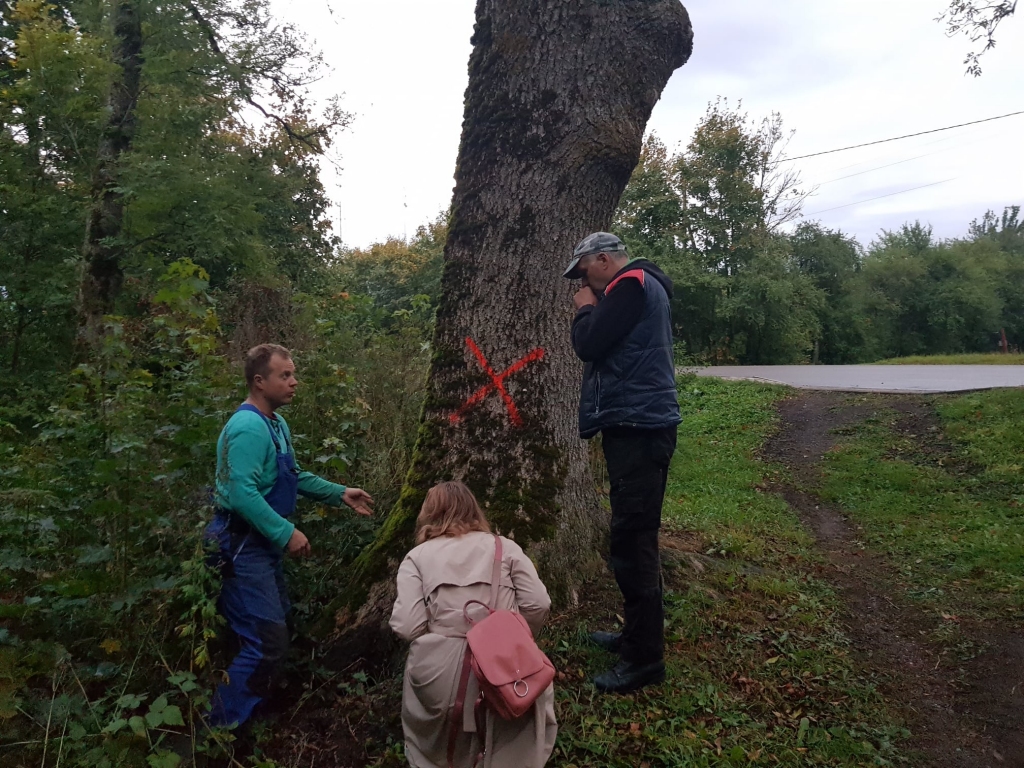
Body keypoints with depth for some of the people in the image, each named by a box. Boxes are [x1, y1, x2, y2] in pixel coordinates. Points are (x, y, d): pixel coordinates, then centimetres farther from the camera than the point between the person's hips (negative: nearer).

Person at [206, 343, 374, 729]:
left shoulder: (276, 424, 9)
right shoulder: (248, 427, -22)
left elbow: (292, 477, 20)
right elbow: (242, 494, -30)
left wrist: (340, 494, 16)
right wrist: (287, 533, -26)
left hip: (263, 542, 10)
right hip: (243, 545, -10)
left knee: (278, 626, 22)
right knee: (268, 643, -8)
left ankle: (252, 711, 40)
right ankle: (221, 729, 8)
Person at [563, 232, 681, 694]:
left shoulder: (631, 284, -10)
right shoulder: (638, 288, 21)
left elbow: (590, 346, -18)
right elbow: (606, 347, 22)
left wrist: (586, 310, -1)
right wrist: (592, 312, 11)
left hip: (638, 428, -11)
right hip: (637, 425, 11)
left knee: (632, 540, -7)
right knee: (633, 537, 15)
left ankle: (645, 658, 2)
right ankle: (636, 634, 27)